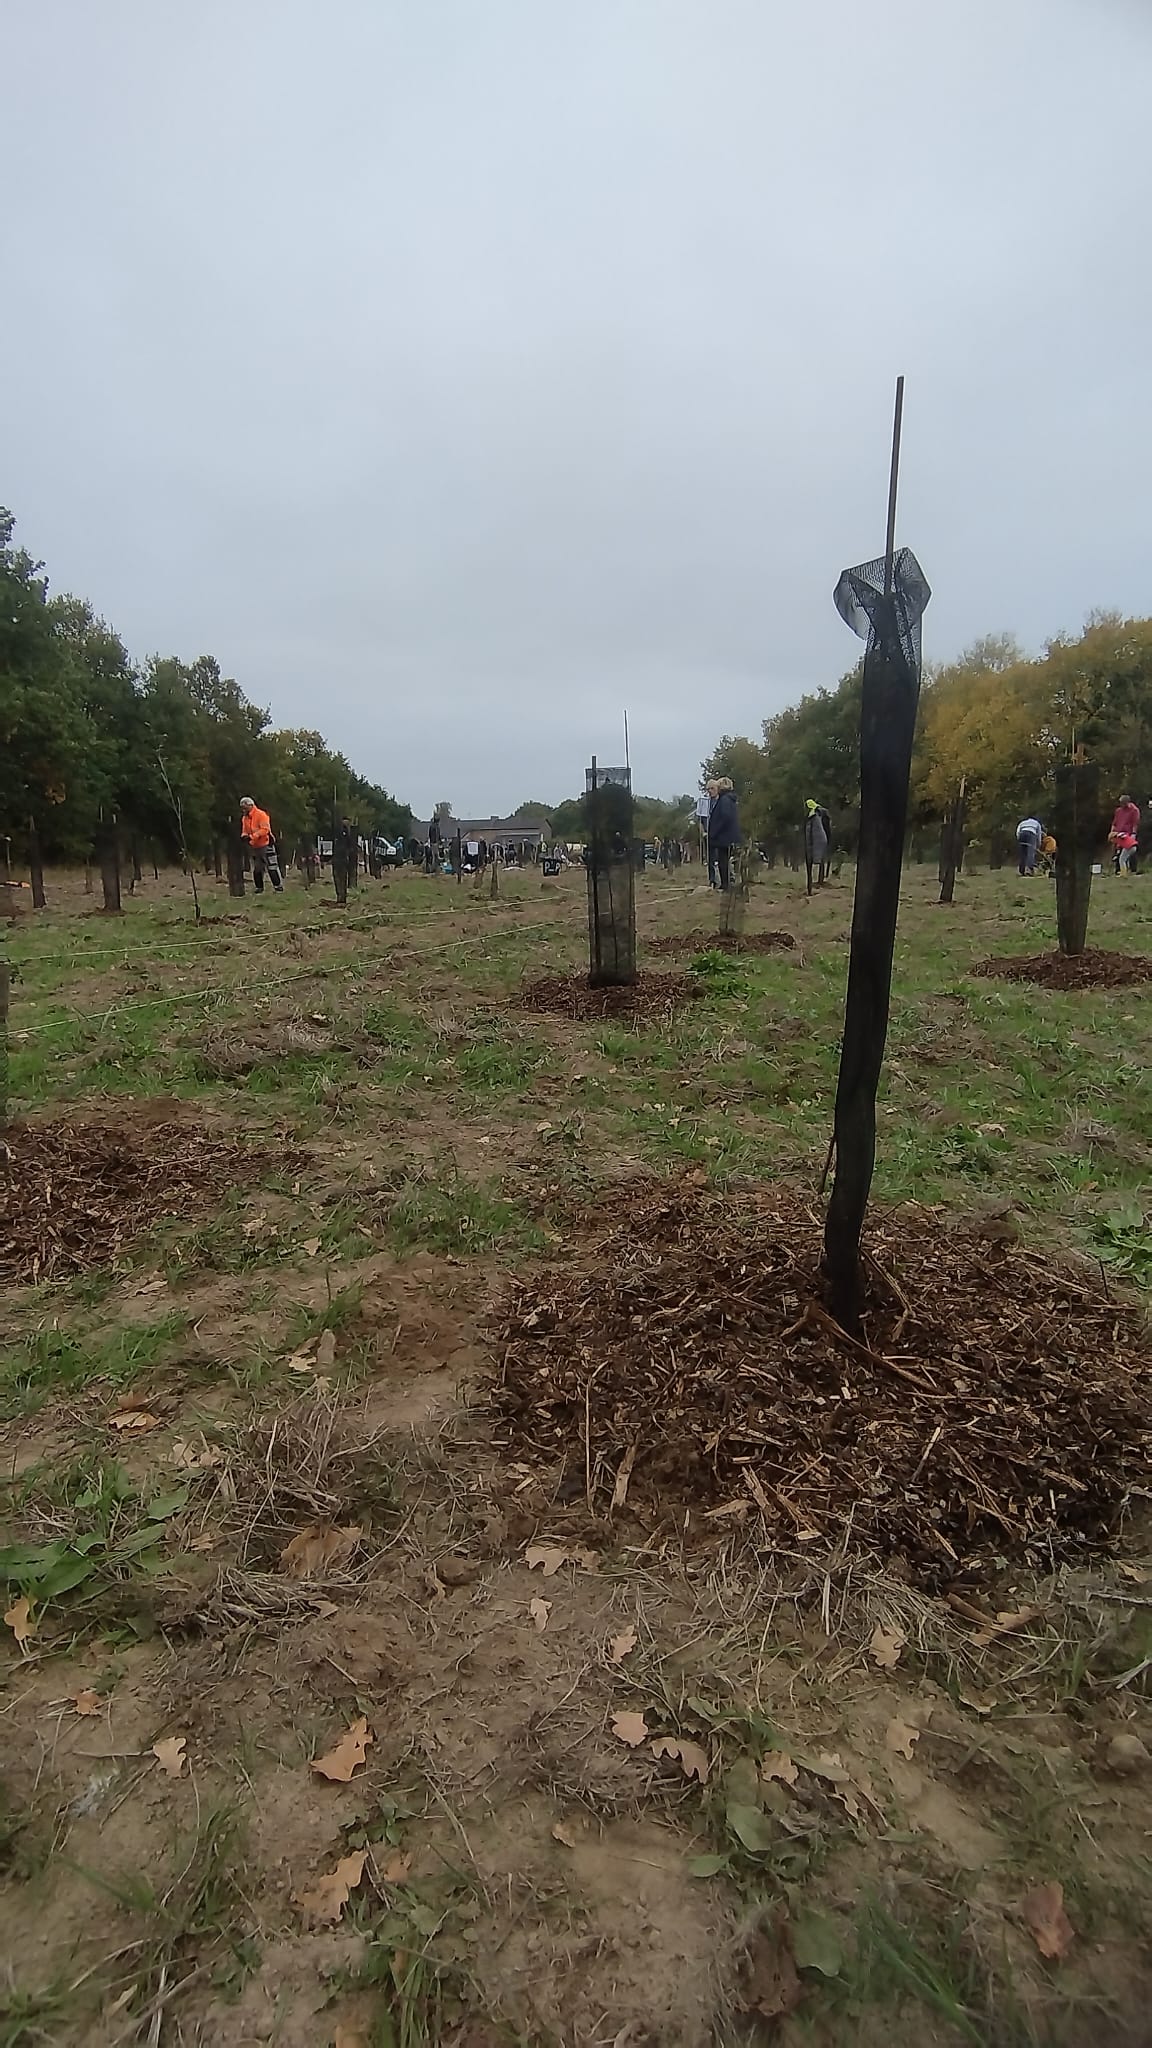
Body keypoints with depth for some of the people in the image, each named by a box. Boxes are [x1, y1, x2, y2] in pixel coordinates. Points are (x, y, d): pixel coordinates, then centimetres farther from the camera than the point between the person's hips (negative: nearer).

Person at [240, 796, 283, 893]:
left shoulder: (261, 814, -14)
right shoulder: (244, 818, 10)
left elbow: (265, 829, -21)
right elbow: (244, 831, 16)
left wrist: (252, 836, -27)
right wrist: (244, 836, -8)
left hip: (265, 844, -7)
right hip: (254, 847, 7)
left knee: (271, 866, -6)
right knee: (256, 868, 11)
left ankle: (278, 885, 1)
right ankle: (259, 888, 20)